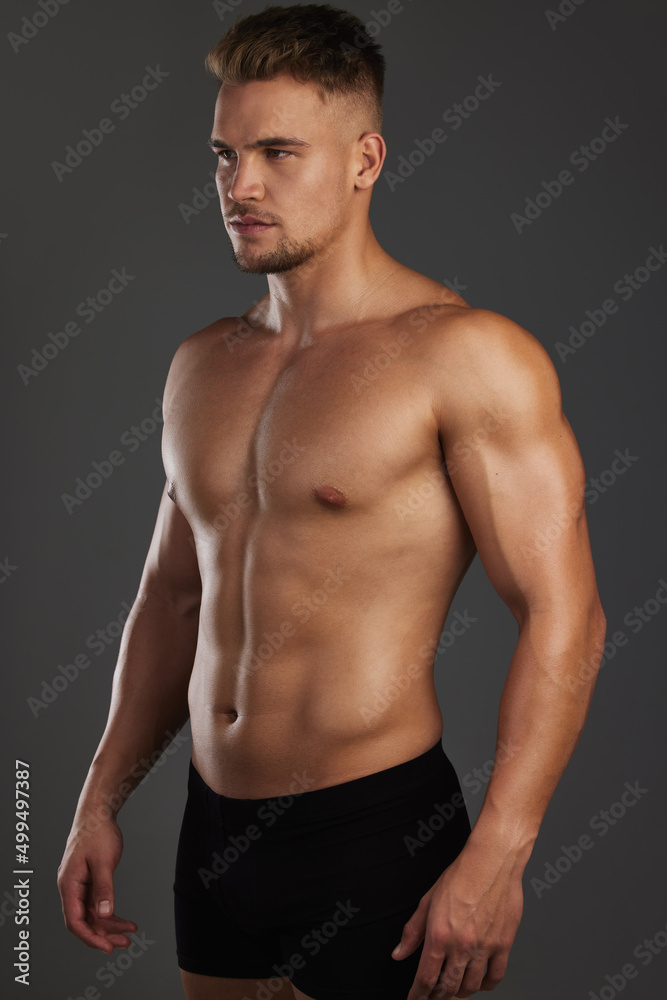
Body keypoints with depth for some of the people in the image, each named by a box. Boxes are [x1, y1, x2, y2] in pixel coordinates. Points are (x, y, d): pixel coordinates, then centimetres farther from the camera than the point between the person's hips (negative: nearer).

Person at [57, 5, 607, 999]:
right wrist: (103, 798, 15)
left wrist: (495, 858, -19)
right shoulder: (201, 365, 9)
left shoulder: (465, 353, -12)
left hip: (376, 834, -6)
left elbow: (563, 616, -14)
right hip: (215, 830, 6)